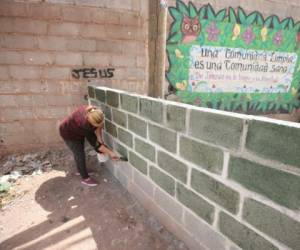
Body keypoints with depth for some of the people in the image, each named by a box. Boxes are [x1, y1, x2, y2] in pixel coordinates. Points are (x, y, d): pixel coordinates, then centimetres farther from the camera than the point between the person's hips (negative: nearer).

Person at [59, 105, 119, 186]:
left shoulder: (95, 112, -30)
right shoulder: (84, 124, -44)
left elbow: (98, 127, -8)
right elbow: (94, 143, -35)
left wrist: (99, 138, -19)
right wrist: (110, 153, -33)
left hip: (78, 130, 6)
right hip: (69, 133, -6)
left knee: (80, 150, 16)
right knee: (79, 155, -3)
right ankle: (85, 178, 12)